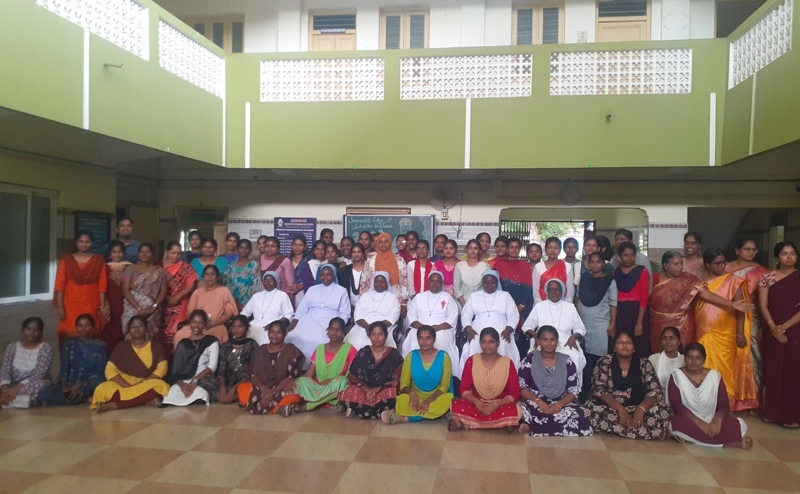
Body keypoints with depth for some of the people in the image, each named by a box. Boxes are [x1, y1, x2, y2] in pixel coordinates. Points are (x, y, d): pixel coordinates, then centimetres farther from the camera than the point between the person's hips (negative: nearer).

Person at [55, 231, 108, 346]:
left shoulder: (99, 261, 4)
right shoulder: (66, 260, 2)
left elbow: (102, 285, 2)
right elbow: (60, 284, -1)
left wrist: (102, 306, -2)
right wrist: (60, 307, -6)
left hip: (91, 305, 0)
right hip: (70, 305, 0)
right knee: (69, 336, -1)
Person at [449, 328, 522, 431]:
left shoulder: (508, 363, -4)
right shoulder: (471, 361, -2)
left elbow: (515, 393, -7)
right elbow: (463, 389, -2)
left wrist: (496, 404, -23)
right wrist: (476, 401, -23)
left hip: (500, 405, 0)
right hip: (476, 404, 1)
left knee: (516, 411, -33)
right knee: (456, 406, -28)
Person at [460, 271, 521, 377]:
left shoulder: (505, 296, 15)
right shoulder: (474, 296, 18)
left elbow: (513, 316, 8)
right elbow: (466, 315, 13)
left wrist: (508, 330, -11)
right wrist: (469, 329, -7)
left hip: (501, 333, 0)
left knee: (502, 348, -33)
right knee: (474, 347, -31)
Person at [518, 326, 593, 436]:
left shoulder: (566, 361, 8)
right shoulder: (530, 359, 3)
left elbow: (574, 390, 3)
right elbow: (521, 388, -3)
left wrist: (559, 404, -16)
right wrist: (539, 402, -19)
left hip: (561, 405, 4)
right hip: (535, 404, -3)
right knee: (525, 410, -41)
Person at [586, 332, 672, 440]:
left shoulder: (644, 364, 5)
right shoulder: (605, 362, 0)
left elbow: (656, 390, -5)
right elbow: (598, 390, -10)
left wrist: (641, 408, -25)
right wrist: (620, 409, -24)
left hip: (637, 409, 0)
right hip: (610, 408, 0)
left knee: (663, 411, -27)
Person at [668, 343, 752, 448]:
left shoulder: (715, 375, 5)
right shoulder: (676, 375, -3)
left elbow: (724, 405, 0)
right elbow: (676, 405, -12)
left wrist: (717, 420, -22)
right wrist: (698, 422, -25)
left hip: (711, 422, 2)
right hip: (689, 422, -1)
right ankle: (733, 442, -25)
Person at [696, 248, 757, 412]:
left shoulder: (733, 281, -2)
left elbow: (739, 308, -6)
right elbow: (695, 307, 11)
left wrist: (740, 333, -11)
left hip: (725, 334, -2)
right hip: (704, 334, 2)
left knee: (723, 369, 0)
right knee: (706, 368, 6)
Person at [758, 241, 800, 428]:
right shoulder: (768, 277, 4)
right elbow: (763, 306, -1)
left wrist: (784, 327, -12)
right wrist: (774, 328, -11)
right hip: (773, 333, 1)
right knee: (773, 372, 5)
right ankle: (772, 412, 14)